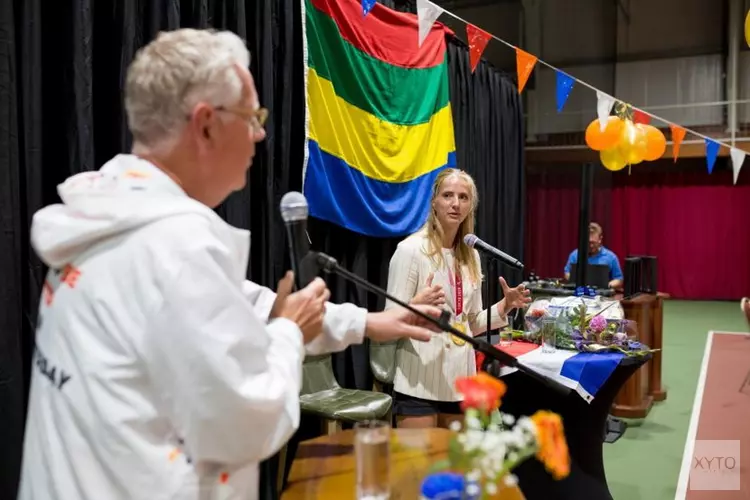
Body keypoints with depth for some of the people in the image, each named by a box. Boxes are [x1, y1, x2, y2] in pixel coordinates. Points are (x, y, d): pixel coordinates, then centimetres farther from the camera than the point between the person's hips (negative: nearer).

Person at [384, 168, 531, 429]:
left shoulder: (471, 255, 9)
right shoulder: (410, 249, -11)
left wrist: (504, 306, 1)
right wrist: (417, 305, -31)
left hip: (460, 379, 6)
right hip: (419, 383, -6)